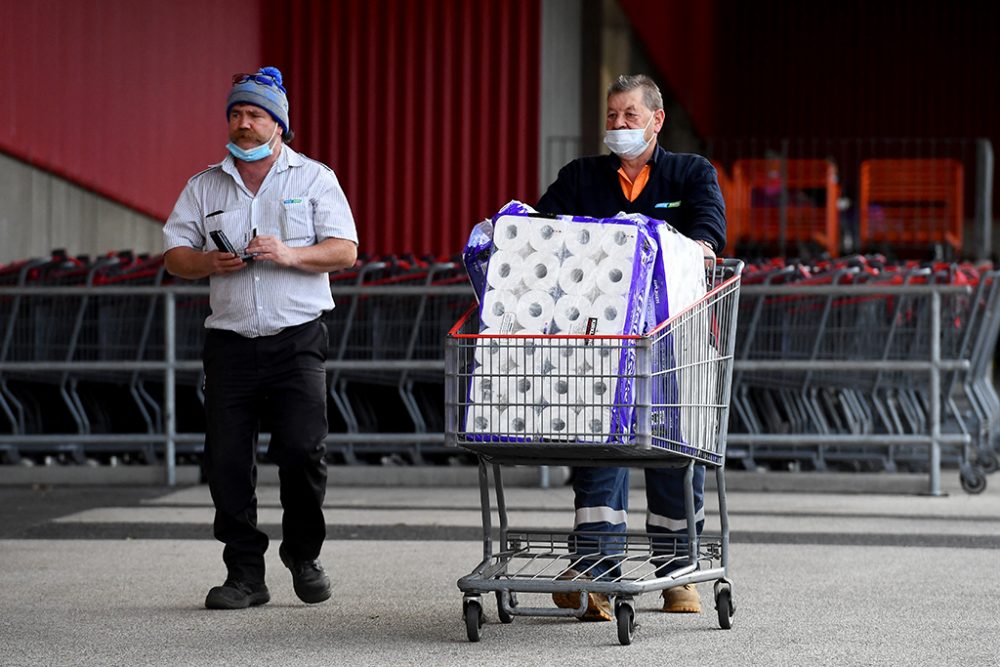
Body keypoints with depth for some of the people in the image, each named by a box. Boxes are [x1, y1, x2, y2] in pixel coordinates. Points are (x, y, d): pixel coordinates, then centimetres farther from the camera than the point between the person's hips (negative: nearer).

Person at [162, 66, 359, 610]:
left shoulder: (313, 178, 7)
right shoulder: (204, 187, 15)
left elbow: (345, 251, -1)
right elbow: (174, 255, 11)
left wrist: (289, 254, -17)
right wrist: (208, 263, -10)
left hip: (297, 340, -3)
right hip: (230, 340, 3)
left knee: (302, 451, -12)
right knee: (227, 459, -2)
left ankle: (303, 553, 11)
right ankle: (245, 573, 6)